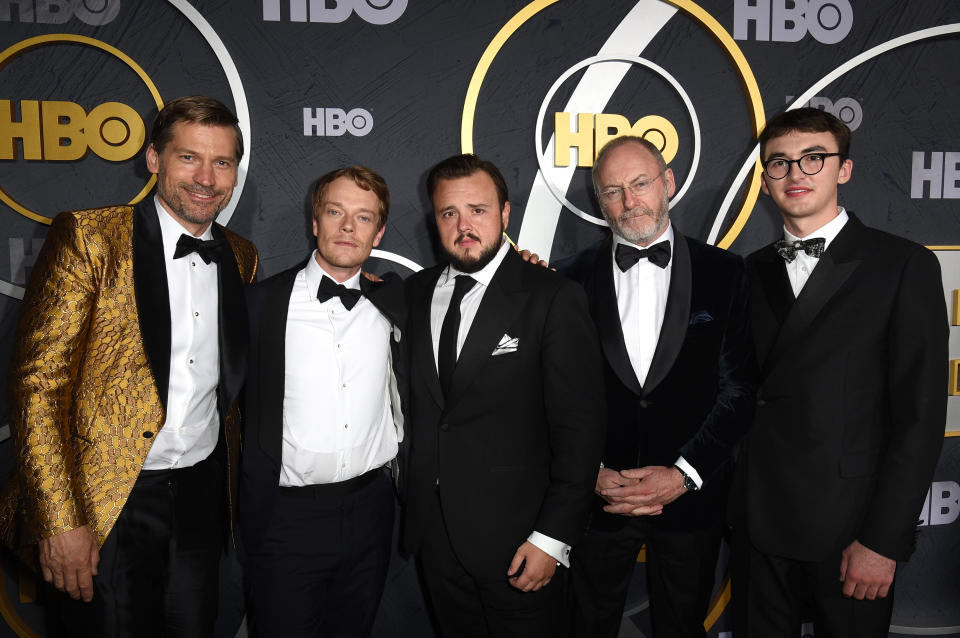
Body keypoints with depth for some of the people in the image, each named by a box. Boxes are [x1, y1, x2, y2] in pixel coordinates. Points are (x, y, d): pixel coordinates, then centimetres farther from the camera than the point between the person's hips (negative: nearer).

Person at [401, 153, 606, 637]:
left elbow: (578, 429, -12)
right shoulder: (415, 293, 6)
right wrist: (411, 498, 4)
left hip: (514, 539, -4)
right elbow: (415, 401, 10)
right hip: (433, 532, 5)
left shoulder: (554, 298, -10)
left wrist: (552, 538, -13)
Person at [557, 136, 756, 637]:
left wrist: (684, 475, -11)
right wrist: (591, 475, -10)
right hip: (597, 498, 1)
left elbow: (739, 387, -5)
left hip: (691, 498, 0)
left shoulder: (724, 272, -1)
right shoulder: (573, 279, 0)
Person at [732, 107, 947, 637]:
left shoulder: (904, 266, -5)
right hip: (758, 524, 4)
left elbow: (919, 414, -9)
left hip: (849, 532, -3)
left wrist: (882, 540, -12)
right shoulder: (753, 271, 9)